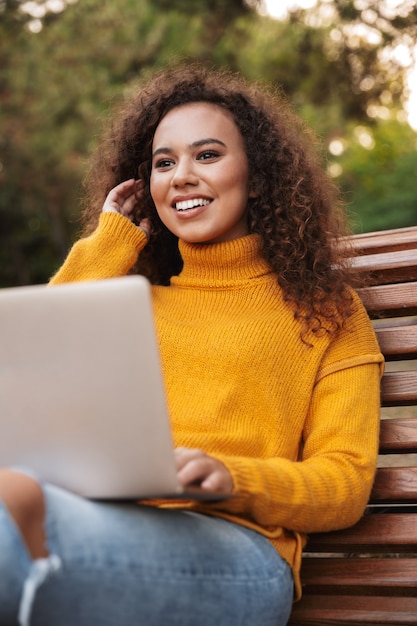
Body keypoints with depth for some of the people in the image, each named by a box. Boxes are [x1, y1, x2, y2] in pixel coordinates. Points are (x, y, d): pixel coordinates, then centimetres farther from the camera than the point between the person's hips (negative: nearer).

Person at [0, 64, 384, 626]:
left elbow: (345, 481, 9)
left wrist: (231, 477, -12)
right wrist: (109, 243, 18)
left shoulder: (322, 307, 19)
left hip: (228, 543, -3)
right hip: (97, 517, 3)